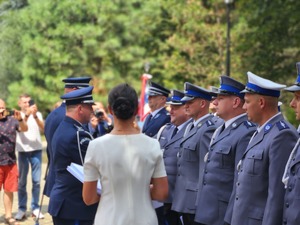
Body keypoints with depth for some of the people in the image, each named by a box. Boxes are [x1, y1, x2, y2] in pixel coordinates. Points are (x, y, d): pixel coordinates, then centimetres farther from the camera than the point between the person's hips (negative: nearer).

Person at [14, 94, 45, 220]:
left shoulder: (38, 114, 3)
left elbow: (43, 129, -12)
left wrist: (35, 116, -27)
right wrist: (27, 114, -35)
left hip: (36, 150, 1)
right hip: (23, 151, -1)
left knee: (36, 180, 1)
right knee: (22, 181, 3)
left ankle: (35, 208, 8)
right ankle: (22, 209, 7)